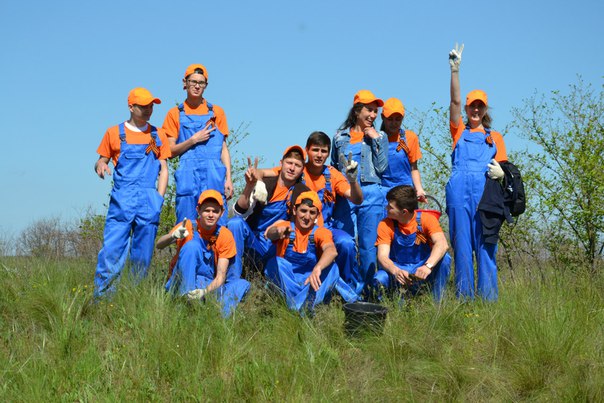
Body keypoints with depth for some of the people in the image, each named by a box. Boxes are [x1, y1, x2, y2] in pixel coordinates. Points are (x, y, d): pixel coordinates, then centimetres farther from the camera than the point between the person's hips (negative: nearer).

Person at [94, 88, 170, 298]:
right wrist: (100, 166, -11)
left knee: (143, 255, 3)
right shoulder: (114, 133, 9)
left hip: (149, 202, 2)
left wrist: (158, 198, 1)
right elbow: (101, 161, 13)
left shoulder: (158, 135, 13)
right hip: (121, 200, -2)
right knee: (111, 249, -10)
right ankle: (101, 296, -6)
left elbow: (163, 170, 13)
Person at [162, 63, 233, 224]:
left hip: (214, 175, 1)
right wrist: (193, 140, -7)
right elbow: (170, 150, 7)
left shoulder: (216, 112, 14)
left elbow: (223, 148, 12)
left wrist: (228, 179, 3)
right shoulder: (175, 113, 11)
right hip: (187, 175, -1)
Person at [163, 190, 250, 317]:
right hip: (182, 282, -3)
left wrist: (205, 291, -32)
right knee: (192, 245, -26)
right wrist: (173, 236, -46)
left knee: (242, 284, -20)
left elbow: (221, 276, -11)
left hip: (209, 287, 3)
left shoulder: (225, 235, -4)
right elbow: (159, 245, -23)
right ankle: (186, 301, -34)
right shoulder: (188, 226, -7)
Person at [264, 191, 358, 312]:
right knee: (275, 262, -27)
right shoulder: (285, 226, -4)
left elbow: (332, 251, -27)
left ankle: (300, 307, -40)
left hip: (311, 283, 0)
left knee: (332, 267, -25)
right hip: (286, 282, 0)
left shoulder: (321, 232, -4)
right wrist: (278, 232, -55)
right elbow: (270, 234, -29)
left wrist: (317, 268, -49)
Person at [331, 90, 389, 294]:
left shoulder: (379, 137, 10)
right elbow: (333, 169, 17)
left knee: (368, 245, -1)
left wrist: (376, 139, -4)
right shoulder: (340, 137, 12)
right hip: (344, 196, 1)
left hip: (371, 195, -1)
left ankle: (363, 289, 6)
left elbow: (381, 167, -2)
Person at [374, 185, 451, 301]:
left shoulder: (426, 219, -13)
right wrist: (396, 271, -43)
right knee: (379, 279, -31)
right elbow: (382, 256, -20)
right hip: (398, 269, 1)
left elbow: (442, 244, -30)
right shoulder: (385, 225, -8)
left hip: (422, 269, -1)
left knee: (444, 258, -30)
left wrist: (428, 266, -49)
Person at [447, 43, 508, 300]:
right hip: (459, 189, 0)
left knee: (486, 244, -5)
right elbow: (455, 100, 5)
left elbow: (501, 167, 17)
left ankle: (488, 298, -4)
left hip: (486, 190, 0)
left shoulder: (495, 137, 21)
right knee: (462, 244, -2)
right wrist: (455, 69, -5)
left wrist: (500, 173, -8)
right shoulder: (459, 131, 18)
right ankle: (464, 297, 1)